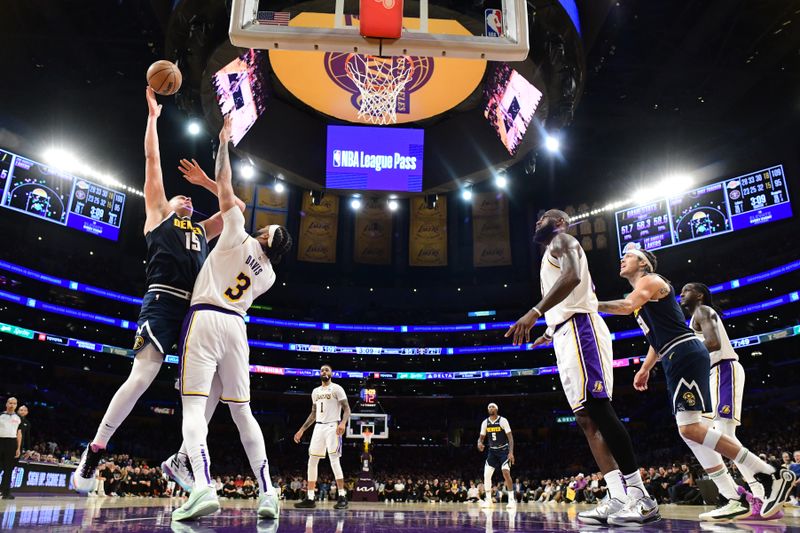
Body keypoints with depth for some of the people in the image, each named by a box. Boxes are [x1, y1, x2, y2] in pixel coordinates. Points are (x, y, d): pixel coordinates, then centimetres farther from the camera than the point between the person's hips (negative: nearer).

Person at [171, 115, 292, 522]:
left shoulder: (239, 236, 4)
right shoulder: (268, 275, 17)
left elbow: (225, 188, 6)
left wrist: (224, 142, 17)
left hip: (205, 318, -5)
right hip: (236, 326, 5)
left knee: (193, 405, -10)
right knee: (241, 410, 8)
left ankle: (203, 487, -28)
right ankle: (267, 492, 1)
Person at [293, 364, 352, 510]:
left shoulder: (337, 389, -2)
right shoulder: (315, 391, 18)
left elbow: (347, 409, -9)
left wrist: (343, 423, -28)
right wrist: (302, 430, 18)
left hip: (332, 427, -7)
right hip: (318, 427, 7)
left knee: (334, 461, -14)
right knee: (312, 462, 4)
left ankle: (342, 497, -8)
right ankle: (310, 498, 10)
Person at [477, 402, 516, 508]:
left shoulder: (503, 420, -13)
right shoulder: (485, 422, 0)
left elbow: (510, 437, -14)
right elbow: (481, 437, 7)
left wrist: (511, 452, -24)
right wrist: (479, 443, -18)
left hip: (503, 450, -5)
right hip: (492, 451, 5)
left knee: (506, 473, -20)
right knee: (486, 475, -2)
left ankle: (511, 499, -9)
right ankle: (488, 500, 10)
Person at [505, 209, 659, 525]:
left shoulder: (562, 241, 4)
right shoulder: (554, 256, 32)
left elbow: (572, 277, -18)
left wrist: (536, 312, -28)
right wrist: (550, 334, 42)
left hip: (579, 329, -10)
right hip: (567, 335, 10)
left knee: (597, 408, -16)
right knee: (587, 419, 1)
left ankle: (640, 495, -15)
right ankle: (619, 498, -2)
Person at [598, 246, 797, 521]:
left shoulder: (651, 280, -3)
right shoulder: (641, 295, 26)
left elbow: (627, 306, -24)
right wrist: (644, 369, 29)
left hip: (686, 354, -10)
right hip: (676, 362, 10)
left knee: (690, 427, -18)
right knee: (689, 429, 7)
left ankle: (771, 476, -12)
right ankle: (734, 500, 10)